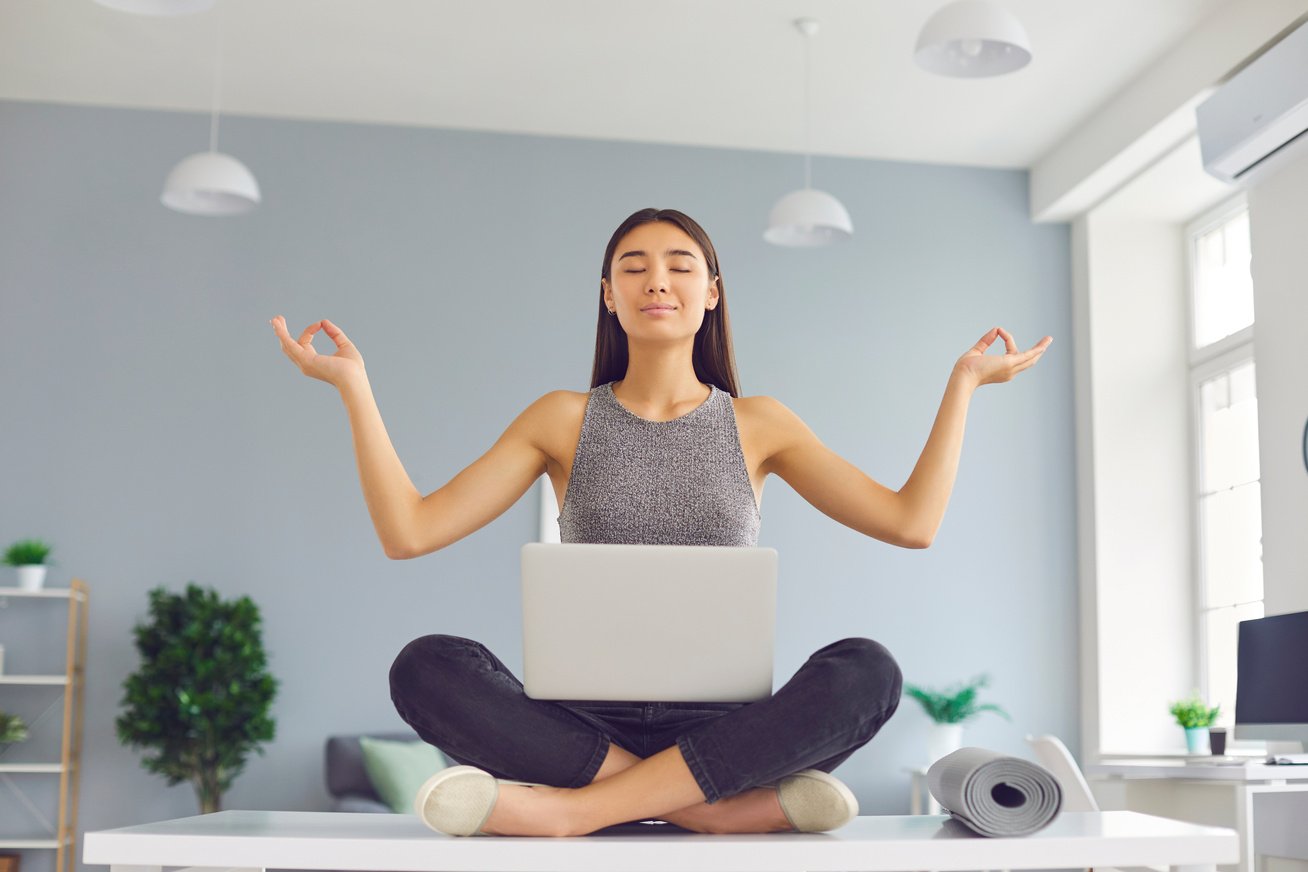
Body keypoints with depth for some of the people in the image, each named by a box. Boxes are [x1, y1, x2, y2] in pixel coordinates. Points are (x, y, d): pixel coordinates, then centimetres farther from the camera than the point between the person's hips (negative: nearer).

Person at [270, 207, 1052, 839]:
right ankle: (741, 808, -30)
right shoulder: (564, 419, 10)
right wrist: (354, 384, 0)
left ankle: (571, 808, -31)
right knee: (425, 668, -28)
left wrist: (964, 381, 6)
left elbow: (913, 522, 4)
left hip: (723, 725, 0)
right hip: (588, 720, 0)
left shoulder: (757, 424, 11)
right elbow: (408, 532, 2)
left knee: (868, 670, -29)